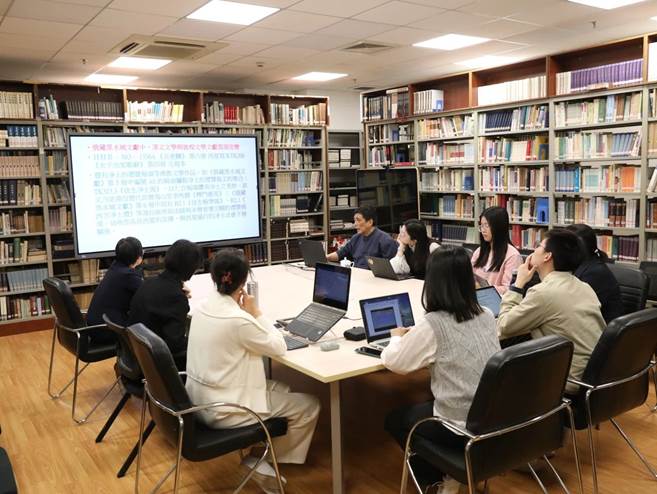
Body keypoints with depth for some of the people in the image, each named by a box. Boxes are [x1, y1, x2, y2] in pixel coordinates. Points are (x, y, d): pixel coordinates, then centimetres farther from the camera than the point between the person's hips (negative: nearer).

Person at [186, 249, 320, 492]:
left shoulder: (203, 307, -1)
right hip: (221, 409, -8)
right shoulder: (238, 319, -26)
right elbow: (279, 347, -12)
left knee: (282, 388, 23)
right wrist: (256, 314, -5)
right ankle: (269, 460, 16)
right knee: (309, 405, 3)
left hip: (200, 399, 9)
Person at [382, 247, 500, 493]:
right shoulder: (486, 316, -1)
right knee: (424, 405, 31)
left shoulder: (433, 325, -21)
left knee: (395, 419, 20)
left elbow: (394, 363, -8)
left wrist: (397, 337, 11)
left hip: (462, 427, -6)